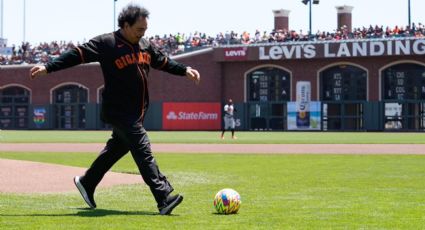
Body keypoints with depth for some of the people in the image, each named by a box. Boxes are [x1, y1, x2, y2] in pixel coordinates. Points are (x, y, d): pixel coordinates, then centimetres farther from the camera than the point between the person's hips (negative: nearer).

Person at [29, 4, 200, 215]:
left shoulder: (145, 46, 11)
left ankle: (86, 183, 36)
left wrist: (185, 70, 13)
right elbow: (78, 55, -11)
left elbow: (163, 62, 24)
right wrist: (48, 67, -15)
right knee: (143, 151, -15)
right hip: (118, 111, -8)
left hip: (136, 113, 8)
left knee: (117, 148, 18)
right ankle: (164, 199, -19)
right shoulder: (107, 43, -11)